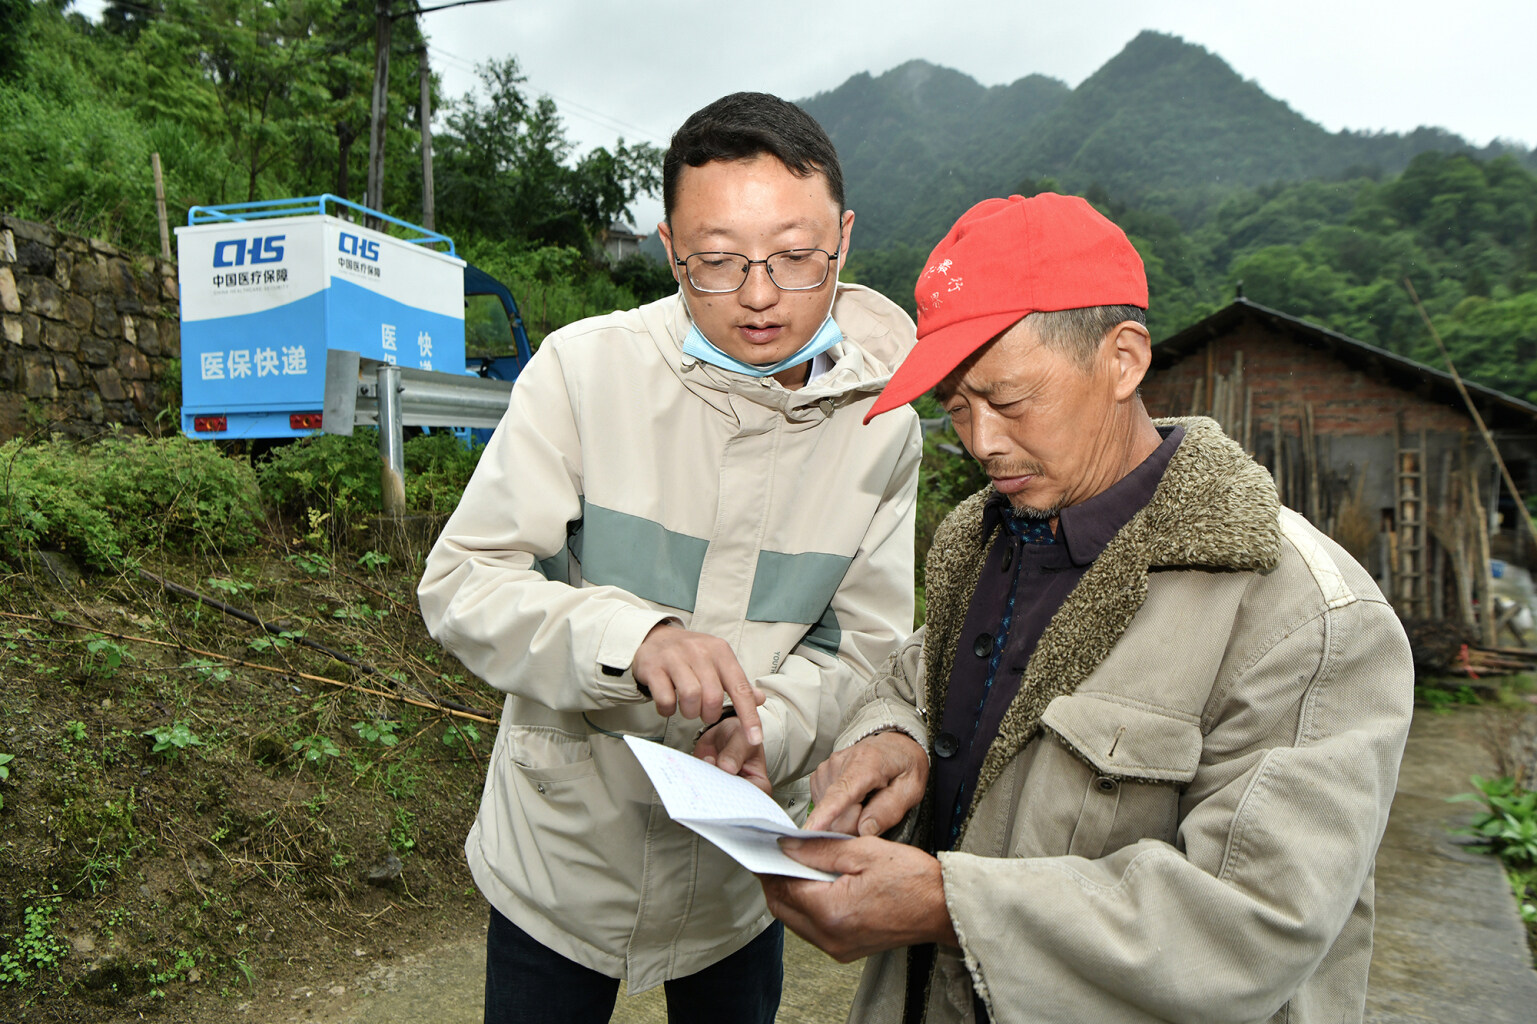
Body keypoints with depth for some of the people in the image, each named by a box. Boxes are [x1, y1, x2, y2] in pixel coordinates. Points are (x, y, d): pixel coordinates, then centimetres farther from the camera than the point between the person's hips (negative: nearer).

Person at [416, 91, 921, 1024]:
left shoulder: (881, 423, -10)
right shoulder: (586, 368, -17)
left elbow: (863, 651, -6)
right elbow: (461, 585, -17)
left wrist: (765, 730, -26)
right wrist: (631, 637, -34)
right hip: (560, 850, -1)